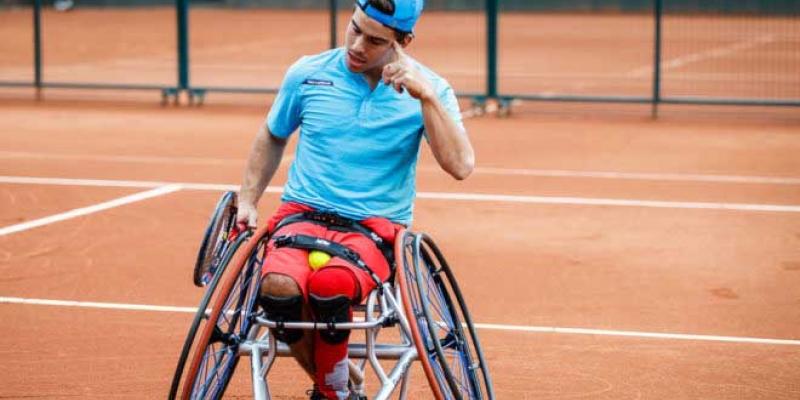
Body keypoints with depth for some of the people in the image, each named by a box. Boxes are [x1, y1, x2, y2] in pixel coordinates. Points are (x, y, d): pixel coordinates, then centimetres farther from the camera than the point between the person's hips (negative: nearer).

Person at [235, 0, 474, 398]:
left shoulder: (429, 90, -1)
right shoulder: (307, 73, 4)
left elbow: (460, 166, -16)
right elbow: (272, 137, 21)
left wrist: (426, 96, -22)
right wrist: (248, 200, 12)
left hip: (375, 227, -2)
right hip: (302, 214, 2)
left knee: (331, 284, -37)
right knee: (279, 286, -33)